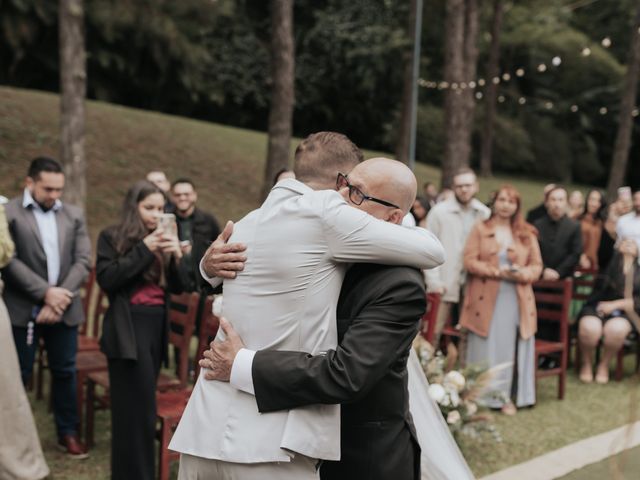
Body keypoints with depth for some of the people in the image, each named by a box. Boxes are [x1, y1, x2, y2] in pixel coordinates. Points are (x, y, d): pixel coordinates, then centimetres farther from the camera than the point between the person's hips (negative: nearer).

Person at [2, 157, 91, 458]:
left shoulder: (73, 215, 8)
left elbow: (83, 260, 2)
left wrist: (61, 296, -10)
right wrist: (45, 292, -17)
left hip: (64, 308, 3)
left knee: (65, 372, 10)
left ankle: (68, 432, 23)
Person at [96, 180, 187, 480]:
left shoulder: (162, 239, 13)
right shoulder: (112, 237, 0)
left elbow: (177, 287, 10)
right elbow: (106, 279, -12)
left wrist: (176, 256, -8)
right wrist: (144, 249, -15)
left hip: (158, 327, 5)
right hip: (128, 329, -5)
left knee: (139, 406, 10)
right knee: (138, 408, -7)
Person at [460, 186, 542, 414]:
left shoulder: (527, 233, 11)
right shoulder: (480, 229, 4)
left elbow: (537, 265, 8)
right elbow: (470, 261, -4)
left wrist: (523, 274, -14)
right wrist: (496, 271, -16)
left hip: (517, 299, 2)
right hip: (486, 298, -2)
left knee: (511, 347, 1)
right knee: (486, 348, 1)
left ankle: (506, 396, 9)